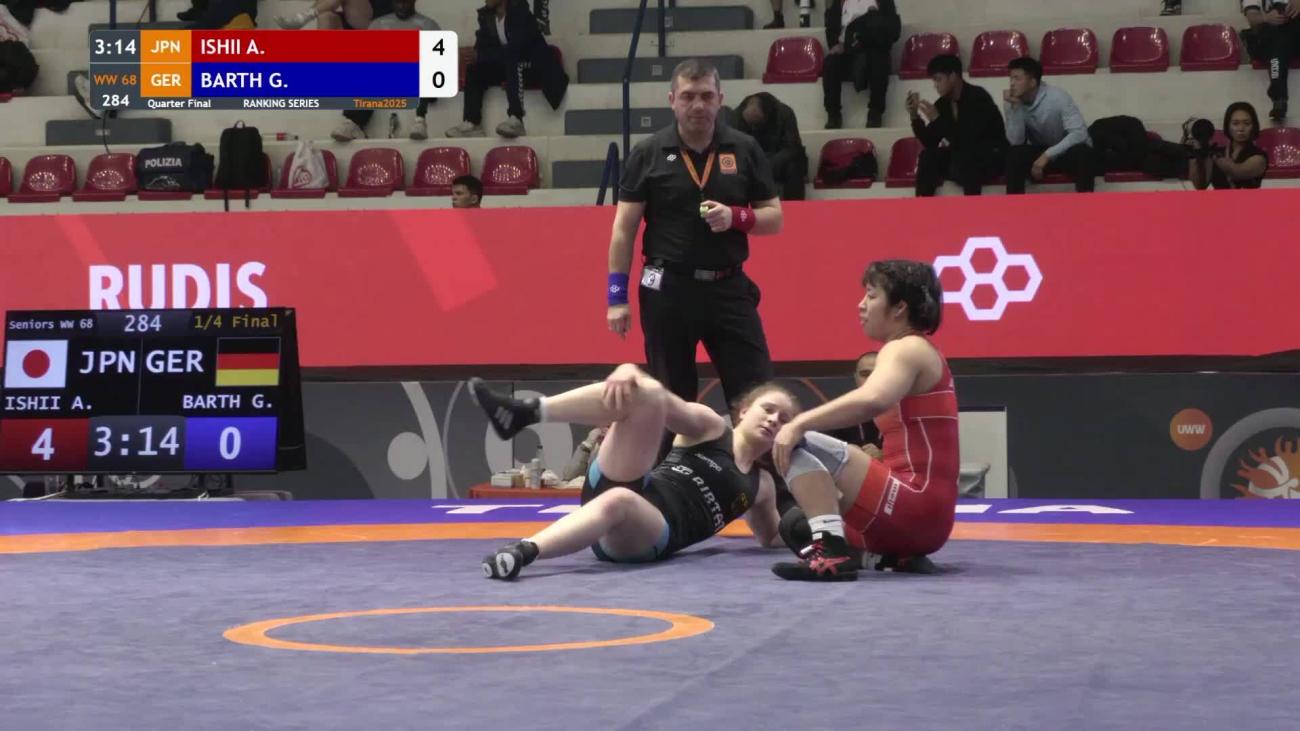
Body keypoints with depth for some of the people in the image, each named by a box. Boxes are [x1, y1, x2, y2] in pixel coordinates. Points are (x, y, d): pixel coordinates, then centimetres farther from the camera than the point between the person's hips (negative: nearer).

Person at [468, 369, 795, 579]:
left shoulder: (761, 485, 26)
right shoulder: (709, 426, 16)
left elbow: (772, 537, 41)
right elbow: (661, 397, 0)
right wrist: (628, 372, -22)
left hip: (650, 537, 0)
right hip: (618, 487, 0)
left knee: (619, 501, -42)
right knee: (645, 394, -21)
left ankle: (523, 551, -59)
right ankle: (528, 411, -36)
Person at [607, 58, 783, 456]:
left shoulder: (745, 150, 5)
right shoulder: (648, 154, 0)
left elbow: (774, 217, 8)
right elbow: (624, 228, 0)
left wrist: (736, 218, -13)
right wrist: (616, 296, -5)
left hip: (729, 287, 2)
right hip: (668, 290, -1)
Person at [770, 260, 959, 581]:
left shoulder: (906, 349, -9)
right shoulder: (918, 353, 23)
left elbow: (871, 401, -31)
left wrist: (799, 423, -32)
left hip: (914, 508, -11)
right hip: (923, 516, 11)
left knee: (798, 446, -19)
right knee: (797, 526, 32)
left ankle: (831, 551, -32)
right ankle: (898, 554, 10)